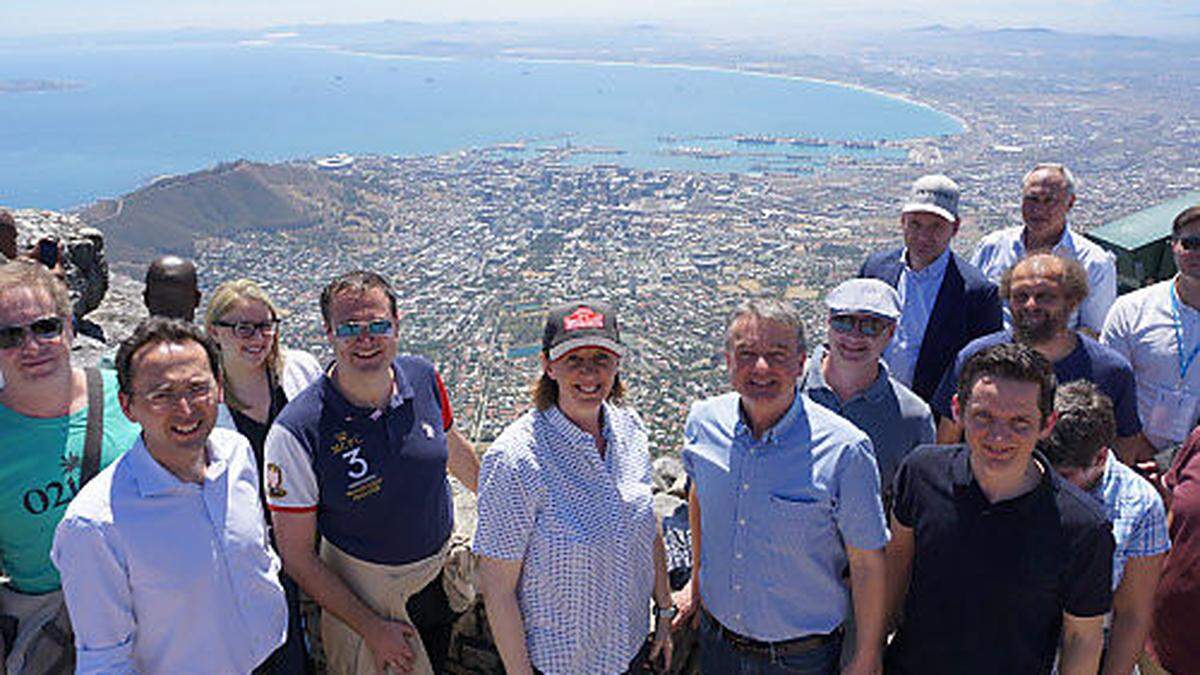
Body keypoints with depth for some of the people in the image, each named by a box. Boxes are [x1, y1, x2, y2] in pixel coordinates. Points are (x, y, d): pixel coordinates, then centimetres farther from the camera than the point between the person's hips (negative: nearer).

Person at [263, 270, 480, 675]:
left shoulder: (423, 378, -11)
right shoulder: (296, 432, -24)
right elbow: (298, 558, -17)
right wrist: (371, 628, -14)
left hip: (444, 566, 4)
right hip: (365, 591, -4)